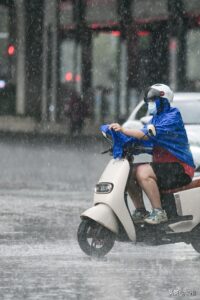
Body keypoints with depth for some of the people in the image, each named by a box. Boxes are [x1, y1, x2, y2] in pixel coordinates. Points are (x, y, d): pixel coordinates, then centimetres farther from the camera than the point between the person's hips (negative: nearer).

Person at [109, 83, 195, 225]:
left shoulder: (172, 117, -12)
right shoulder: (155, 119, 18)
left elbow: (149, 134, -25)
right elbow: (140, 138, 10)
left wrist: (123, 130, -30)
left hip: (179, 168, -9)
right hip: (161, 163, 10)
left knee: (142, 172, -29)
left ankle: (159, 212, -24)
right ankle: (141, 211, 6)